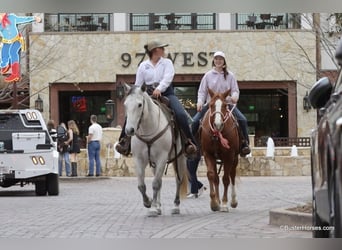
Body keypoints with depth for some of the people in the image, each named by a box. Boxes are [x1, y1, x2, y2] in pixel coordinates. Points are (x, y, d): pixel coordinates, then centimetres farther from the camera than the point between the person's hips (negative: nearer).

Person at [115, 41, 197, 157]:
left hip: (166, 93, -1)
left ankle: (190, 142, -21)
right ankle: (124, 141, -12)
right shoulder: (143, 66, 12)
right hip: (149, 95, 1)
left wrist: (159, 89, -28)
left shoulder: (167, 63, 9)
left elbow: (168, 78, -10)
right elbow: (138, 84, 12)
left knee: (181, 115, -26)